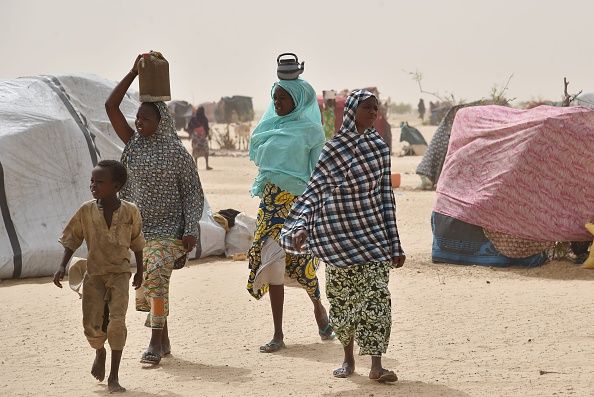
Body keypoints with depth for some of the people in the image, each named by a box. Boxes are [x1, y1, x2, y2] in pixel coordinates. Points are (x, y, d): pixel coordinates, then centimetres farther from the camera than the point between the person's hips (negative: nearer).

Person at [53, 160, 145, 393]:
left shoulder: (130, 212, -7)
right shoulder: (86, 211, -6)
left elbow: (136, 242, 8)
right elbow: (72, 240, 3)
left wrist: (140, 271, 14)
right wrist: (62, 267, -8)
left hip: (120, 273, -1)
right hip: (94, 273, 1)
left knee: (117, 322, -14)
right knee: (91, 324, -3)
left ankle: (114, 376, -4)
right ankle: (100, 352, 34)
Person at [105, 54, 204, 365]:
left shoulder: (176, 152, -6)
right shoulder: (133, 143, 5)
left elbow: (193, 192, -4)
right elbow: (111, 106, -1)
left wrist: (191, 231, -13)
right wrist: (134, 72, -5)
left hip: (168, 229, -5)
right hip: (138, 227, 5)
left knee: (156, 278, -18)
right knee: (143, 283, 7)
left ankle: (155, 343, -15)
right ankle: (163, 341, 23)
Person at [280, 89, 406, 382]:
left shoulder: (380, 147, 7)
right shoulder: (334, 148, -2)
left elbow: (386, 195, 9)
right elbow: (314, 189, -1)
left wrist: (394, 244, 8)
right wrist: (303, 225, -15)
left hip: (373, 232, 2)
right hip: (339, 233, -2)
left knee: (376, 295, -9)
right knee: (343, 296, 6)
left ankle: (376, 366, -11)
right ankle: (348, 358, 23)